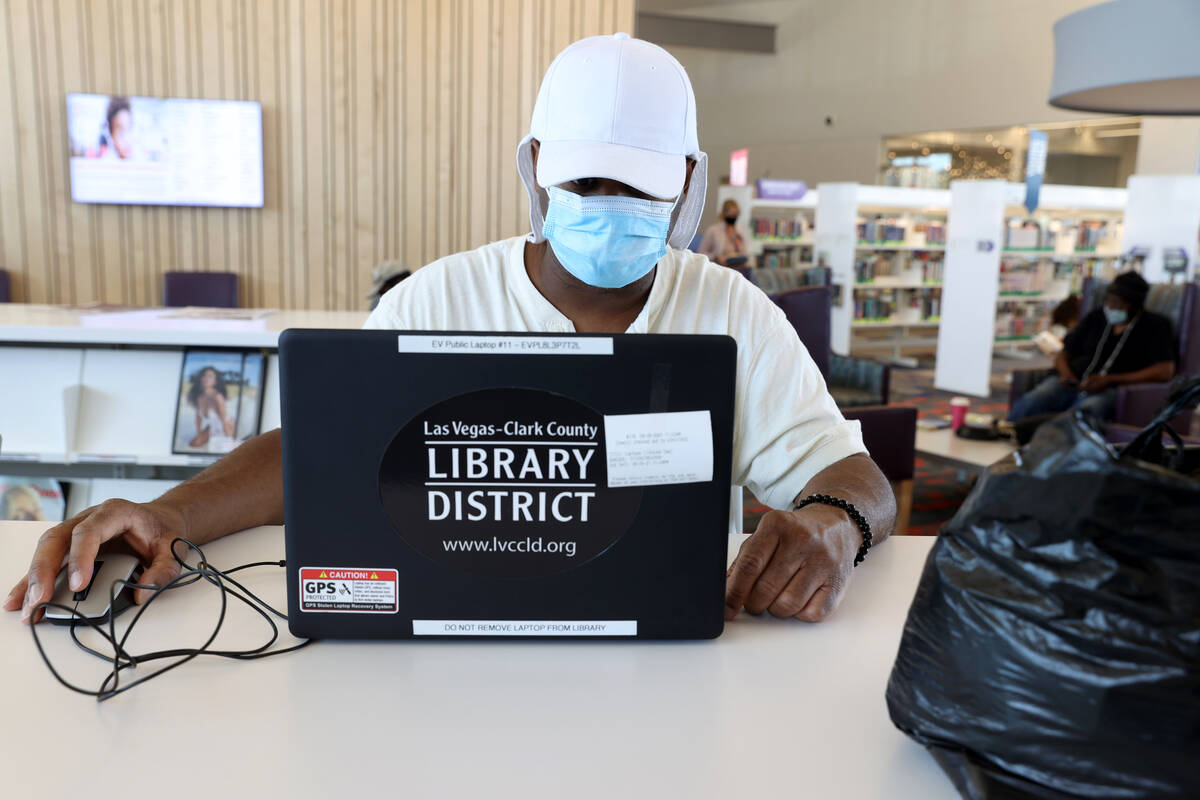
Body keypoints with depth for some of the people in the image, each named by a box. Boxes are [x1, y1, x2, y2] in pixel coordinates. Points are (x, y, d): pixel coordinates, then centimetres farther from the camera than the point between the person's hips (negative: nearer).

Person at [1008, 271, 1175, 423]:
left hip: (1111, 391, -4)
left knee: (1087, 410, -41)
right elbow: (1063, 355, 27)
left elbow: (1165, 372, -2)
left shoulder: (1155, 326, 11)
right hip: (1072, 384, 4)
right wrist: (1066, 374, 0)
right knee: (1031, 402, -32)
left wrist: (1110, 380, -11)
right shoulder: (1096, 317, 24)